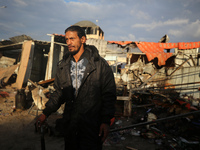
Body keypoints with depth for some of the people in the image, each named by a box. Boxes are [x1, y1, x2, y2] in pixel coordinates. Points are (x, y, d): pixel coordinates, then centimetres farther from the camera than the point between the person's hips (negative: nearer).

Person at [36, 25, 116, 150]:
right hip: (70, 123, 5)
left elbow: (109, 95, -7)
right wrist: (46, 113, 8)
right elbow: (59, 93, 15)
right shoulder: (63, 66, 9)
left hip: (92, 125, -4)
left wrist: (106, 121, -11)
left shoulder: (99, 64, -7)